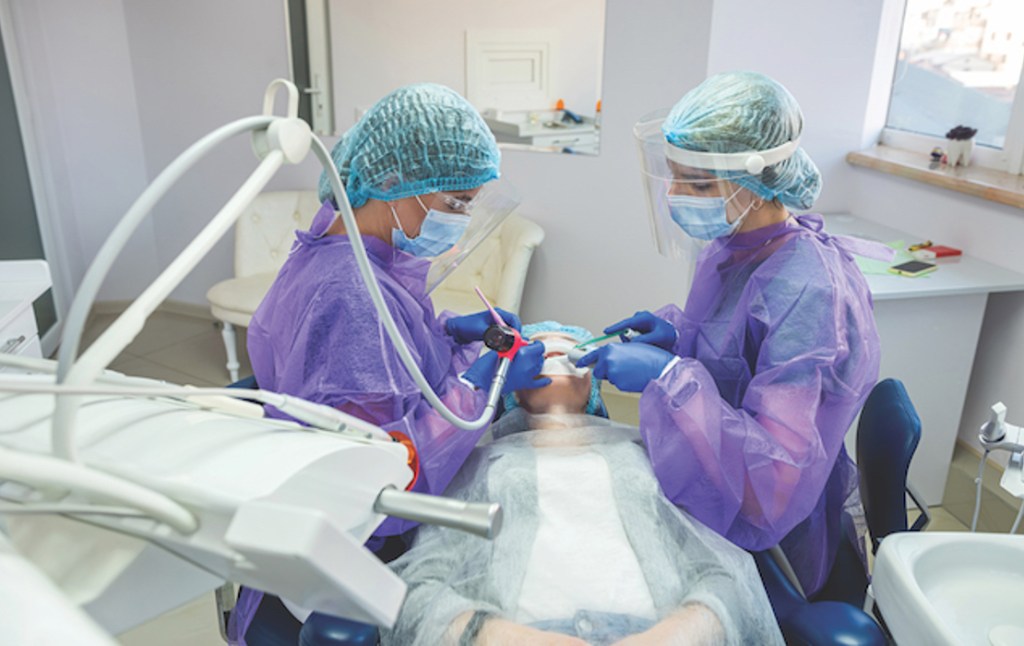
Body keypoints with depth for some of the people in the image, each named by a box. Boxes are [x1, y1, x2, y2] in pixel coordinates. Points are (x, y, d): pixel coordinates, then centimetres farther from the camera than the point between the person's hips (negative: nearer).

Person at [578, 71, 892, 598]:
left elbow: (780, 476, -30)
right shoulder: (733, 244, -3)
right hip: (711, 487, 8)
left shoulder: (806, 292, -28)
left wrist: (669, 375, -33)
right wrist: (678, 335, -5)